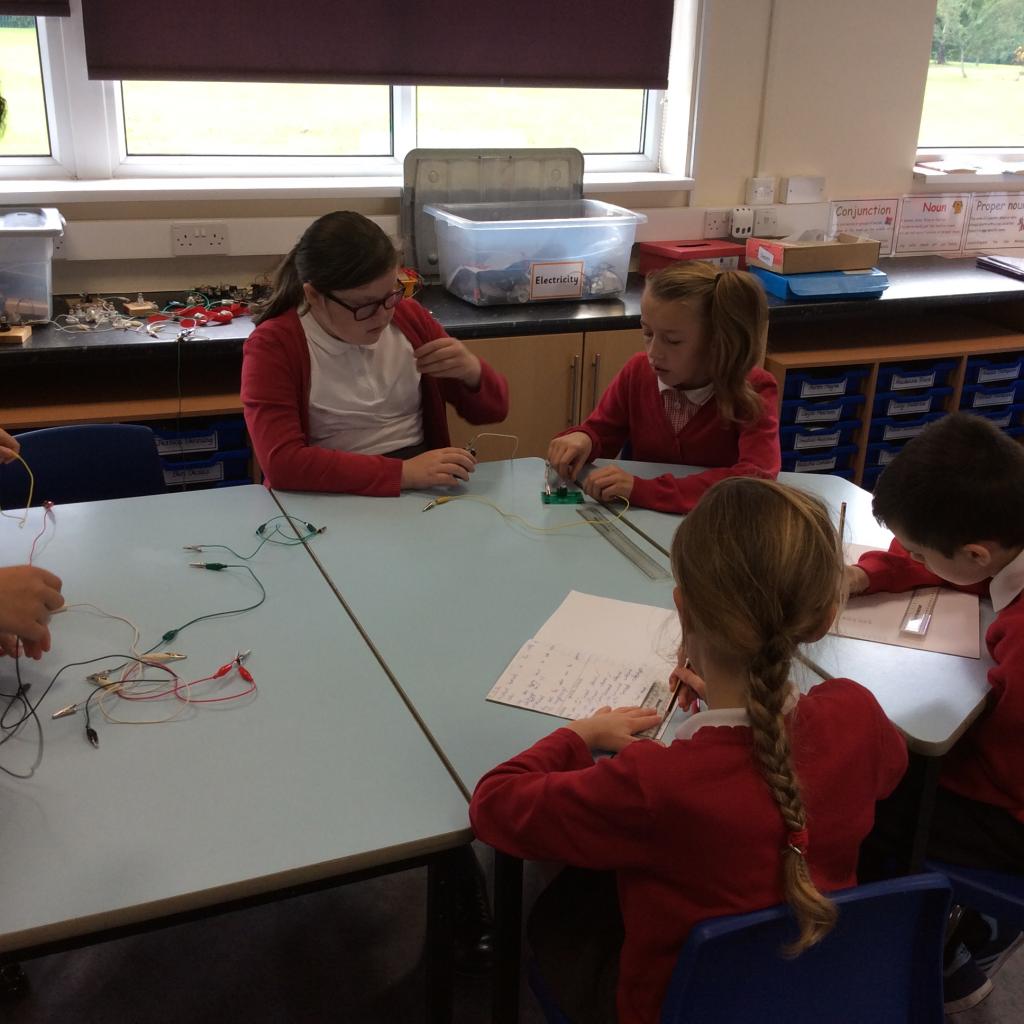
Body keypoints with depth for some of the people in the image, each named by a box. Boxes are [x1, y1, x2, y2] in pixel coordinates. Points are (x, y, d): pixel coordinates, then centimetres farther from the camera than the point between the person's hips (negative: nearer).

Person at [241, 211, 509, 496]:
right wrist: (402, 472, -25)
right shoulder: (273, 346, -8)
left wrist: (473, 373, -11)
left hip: (424, 493, 4)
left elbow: (493, 410, 11)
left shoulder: (409, 317, 4)